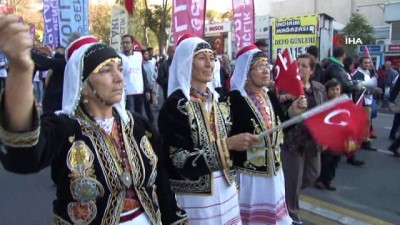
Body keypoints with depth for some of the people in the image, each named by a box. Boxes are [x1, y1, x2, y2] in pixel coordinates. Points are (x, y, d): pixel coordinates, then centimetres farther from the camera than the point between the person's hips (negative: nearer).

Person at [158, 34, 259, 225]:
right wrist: (227, 144, -23)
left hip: (224, 187, 6)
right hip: (194, 194, -6)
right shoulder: (175, 105, -14)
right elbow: (181, 159, -20)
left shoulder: (217, 100, 7)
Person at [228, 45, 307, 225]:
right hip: (249, 174, -7)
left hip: (273, 171, 7)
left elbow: (280, 128, 9)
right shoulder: (234, 98, -17)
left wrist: (293, 113, -5)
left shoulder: (270, 96, 5)